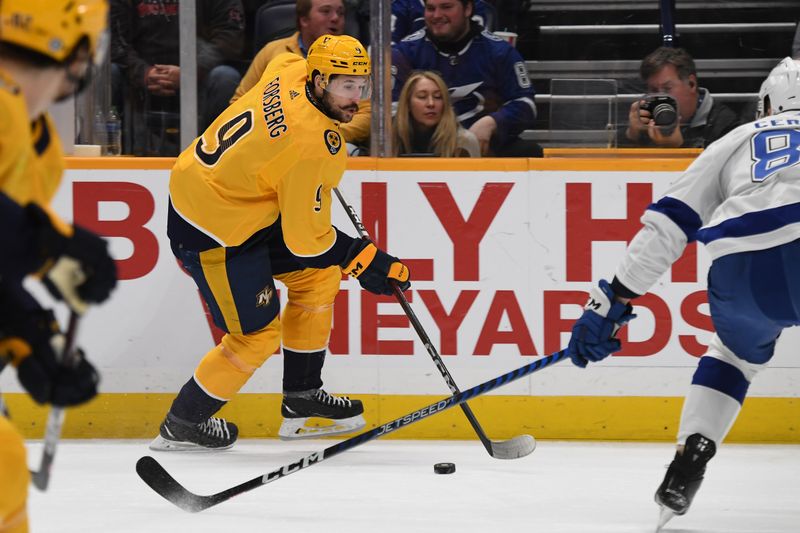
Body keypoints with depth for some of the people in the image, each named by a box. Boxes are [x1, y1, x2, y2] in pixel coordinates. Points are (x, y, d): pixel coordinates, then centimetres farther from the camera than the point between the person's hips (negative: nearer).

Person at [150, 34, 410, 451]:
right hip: (211, 234, -10)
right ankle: (183, 425, 15)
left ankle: (301, 398, 23)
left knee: (318, 276, 14)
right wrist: (364, 261, -10)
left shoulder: (290, 70, -8)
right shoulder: (312, 146, -30)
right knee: (258, 333, -1)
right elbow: (305, 238, -23)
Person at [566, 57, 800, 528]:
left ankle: (686, 468, 19)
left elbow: (668, 225, 23)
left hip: (742, 272, 3)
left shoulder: (738, 141, 31)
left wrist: (612, 300, 21)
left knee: (736, 353, 32)